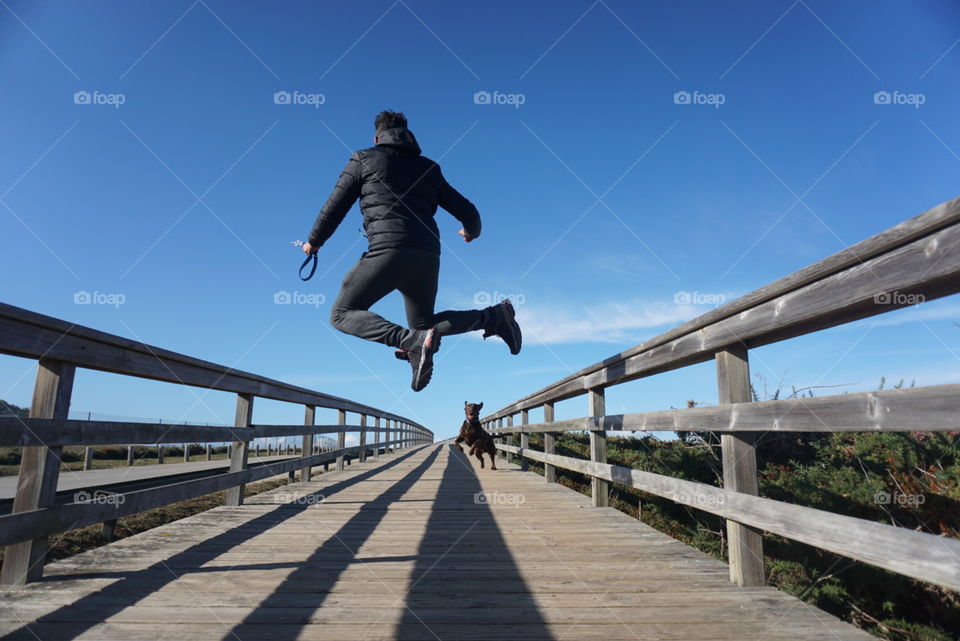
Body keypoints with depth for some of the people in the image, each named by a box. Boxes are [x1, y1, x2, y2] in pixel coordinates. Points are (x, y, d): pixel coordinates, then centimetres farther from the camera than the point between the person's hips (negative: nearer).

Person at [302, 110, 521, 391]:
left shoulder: (364, 158, 14)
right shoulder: (429, 168, 24)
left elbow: (336, 205, 14)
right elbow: (469, 213, 22)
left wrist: (314, 241, 29)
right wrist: (472, 232, 45)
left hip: (389, 249, -5)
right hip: (428, 255, 6)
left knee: (342, 315, 4)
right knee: (423, 324, 23)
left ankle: (411, 341, -21)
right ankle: (494, 316, 4)